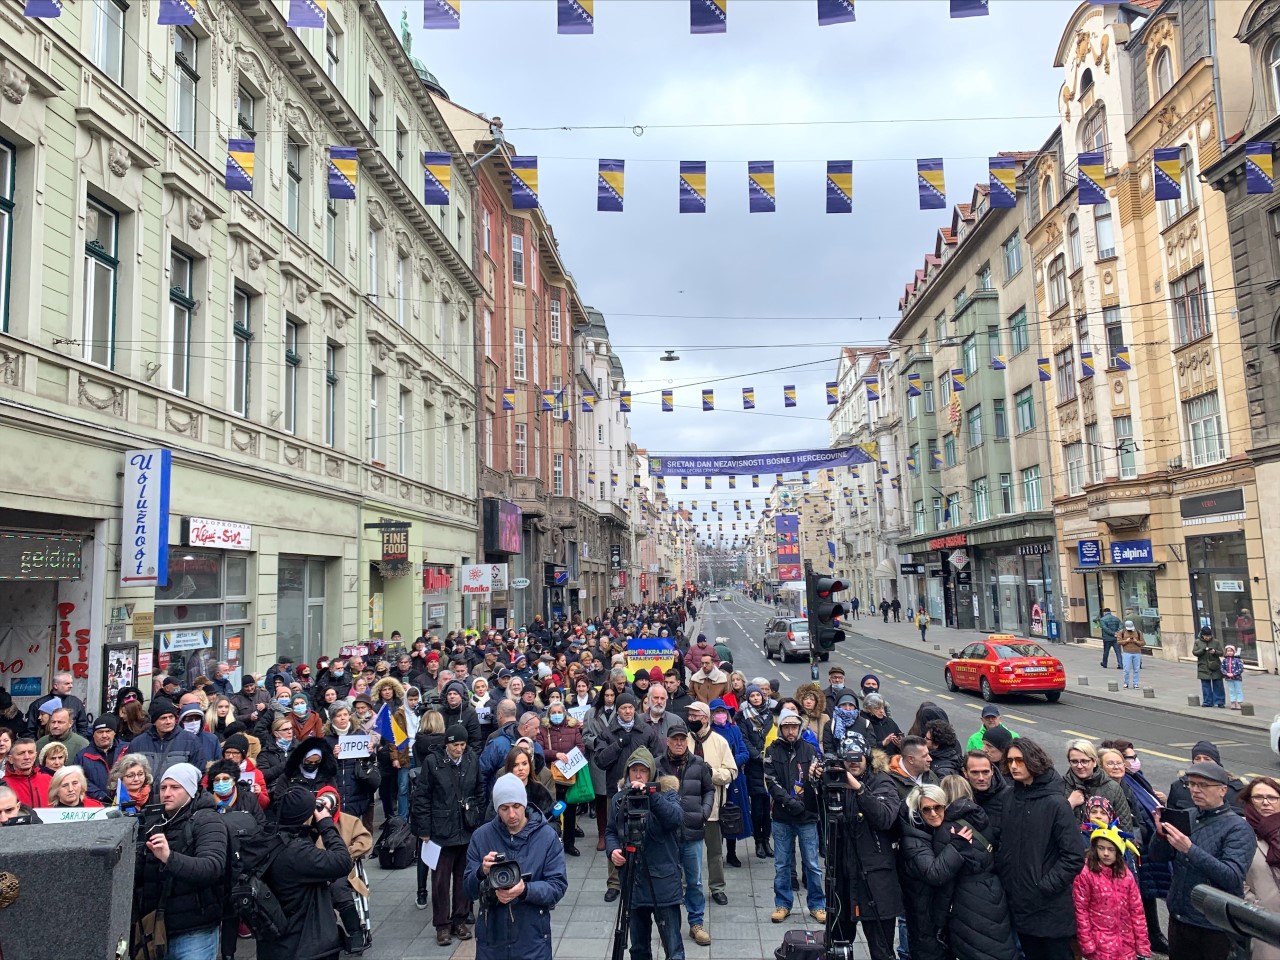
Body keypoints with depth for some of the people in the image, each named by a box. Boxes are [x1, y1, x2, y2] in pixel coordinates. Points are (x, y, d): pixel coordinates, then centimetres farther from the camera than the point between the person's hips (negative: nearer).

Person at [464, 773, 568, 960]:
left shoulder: (547, 836, -9)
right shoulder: (481, 837, -4)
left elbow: (558, 886, -10)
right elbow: (468, 890, -2)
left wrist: (525, 890, -26)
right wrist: (482, 873, -22)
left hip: (533, 940, -1)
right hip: (490, 938, 1)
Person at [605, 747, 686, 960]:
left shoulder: (667, 792, -5)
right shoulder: (620, 797, 7)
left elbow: (677, 818, -23)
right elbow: (611, 831, 14)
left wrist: (651, 794, -35)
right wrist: (612, 849, -7)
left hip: (663, 881, -4)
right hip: (632, 880, 4)